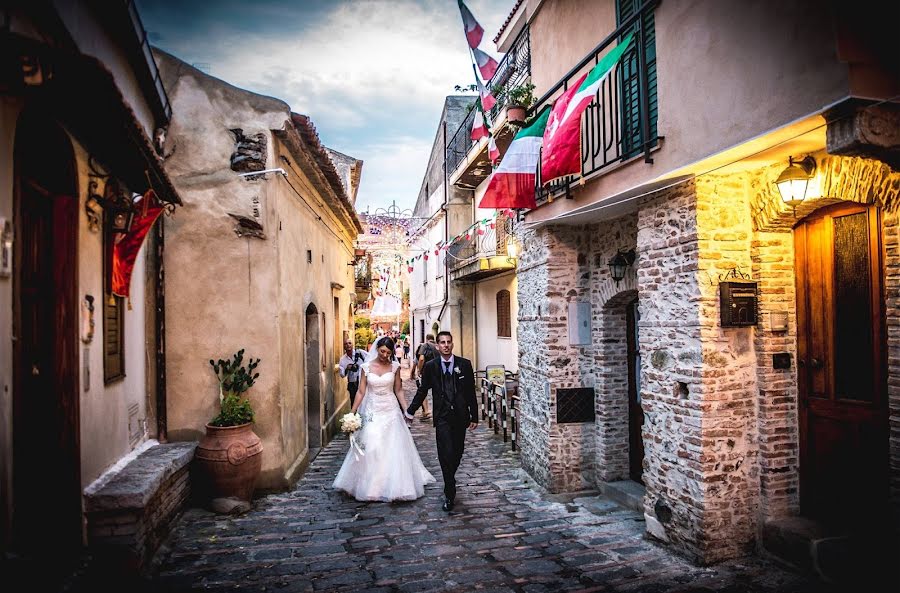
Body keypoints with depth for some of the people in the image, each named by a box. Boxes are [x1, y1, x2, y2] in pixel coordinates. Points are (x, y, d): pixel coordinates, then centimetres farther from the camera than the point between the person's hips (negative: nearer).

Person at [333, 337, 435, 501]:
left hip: (391, 411, 0)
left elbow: (398, 390, 5)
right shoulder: (366, 367, -3)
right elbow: (361, 392, 0)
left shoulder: (395, 367, -1)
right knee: (370, 449, -1)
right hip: (372, 412, 0)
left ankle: (394, 486, 15)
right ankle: (371, 486, 15)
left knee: (394, 449, 1)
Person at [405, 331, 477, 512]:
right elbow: (422, 390, 9)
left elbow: (471, 393, 3)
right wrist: (410, 411, 13)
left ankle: (449, 481, 39)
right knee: (446, 453, -8)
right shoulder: (431, 366, -2)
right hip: (442, 417, -1)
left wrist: (474, 417, 4)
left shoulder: (464, 364, -1)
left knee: (457, 453, 12)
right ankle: (450, 494, 3)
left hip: (460, 416, 2)